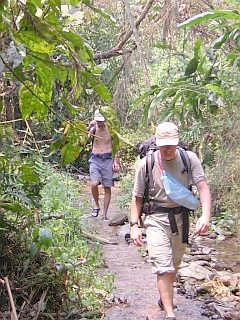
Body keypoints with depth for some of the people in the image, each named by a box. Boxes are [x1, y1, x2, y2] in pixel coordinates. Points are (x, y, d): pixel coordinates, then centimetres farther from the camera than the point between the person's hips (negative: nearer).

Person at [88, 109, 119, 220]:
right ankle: (96, 205, 6)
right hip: (95, 159, -1)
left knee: (107, 188, 3)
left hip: (107, 159, 1)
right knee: (94, 183, -21)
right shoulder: (93, 128, 1)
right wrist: (89, 127, -31)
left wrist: (115, 161, 0)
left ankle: (104, 214, 13)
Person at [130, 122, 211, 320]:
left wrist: (206, 215, -31)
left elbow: (203, 186, -15)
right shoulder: (146, 164, -9)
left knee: (174, 264, 18)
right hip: (156, 219, -2)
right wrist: (134, 225, -8)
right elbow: (137, 197, -2)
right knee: (163, 267, -11)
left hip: (181, 217, 2)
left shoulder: (189, 159, -8)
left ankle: (165, 298, 43)